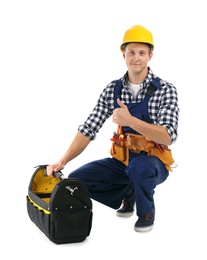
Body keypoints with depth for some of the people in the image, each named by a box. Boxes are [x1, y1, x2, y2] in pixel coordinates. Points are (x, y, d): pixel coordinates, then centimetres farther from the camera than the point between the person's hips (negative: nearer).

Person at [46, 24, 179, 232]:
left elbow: (168, 137, -26)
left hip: (153, 162, -5)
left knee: (139, 168, -39)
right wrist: (62, 162, -16)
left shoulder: (166, 90, -15)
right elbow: (88, 130, -4)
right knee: (77, 179, -12)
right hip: (121, 160, 5)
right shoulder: (112, 90, -2)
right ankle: (127, 195, 13)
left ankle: (146, 212, -5)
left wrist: (130, 120, -40)